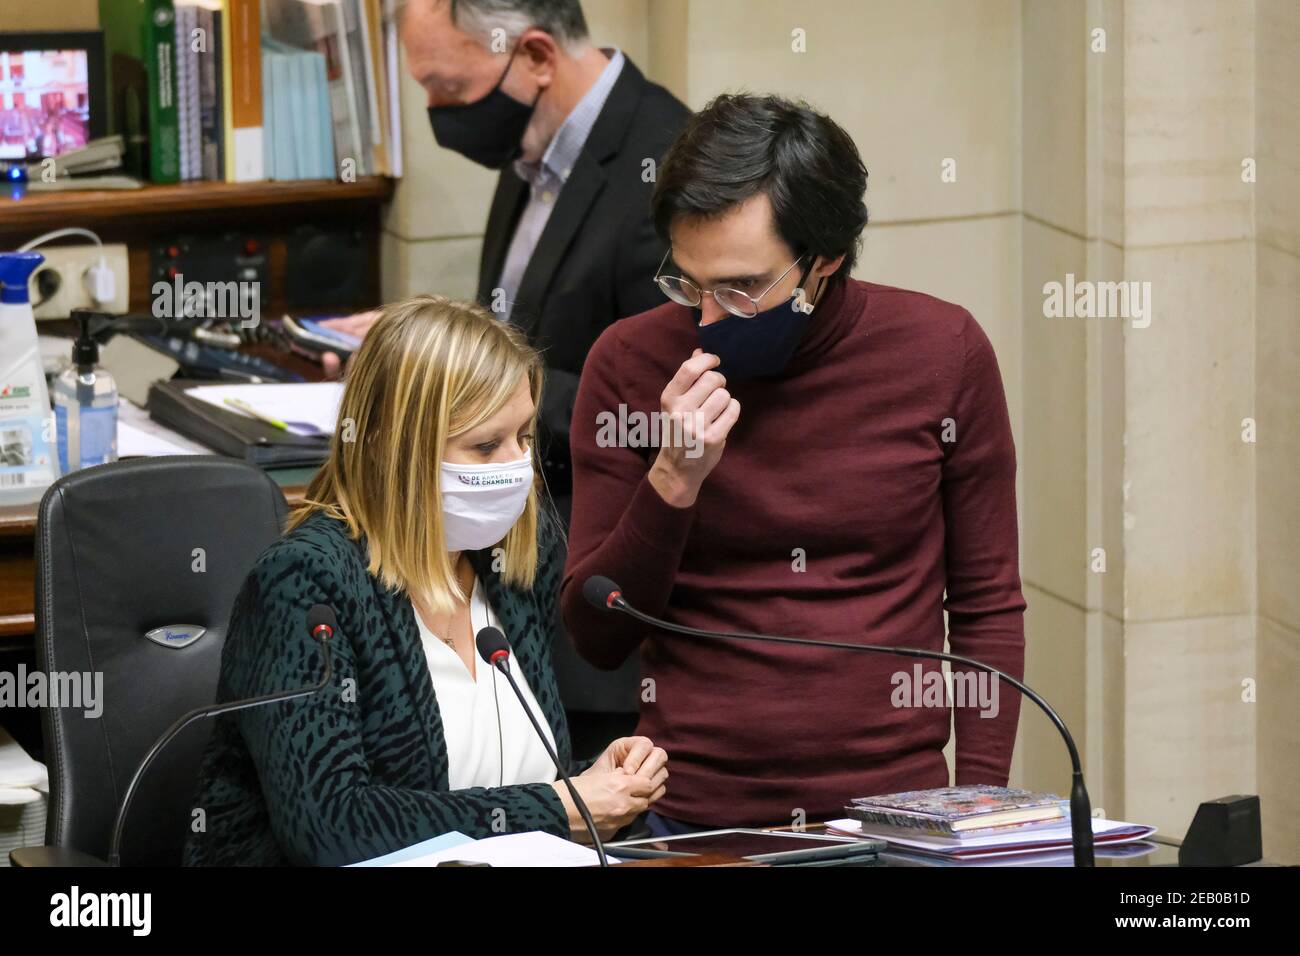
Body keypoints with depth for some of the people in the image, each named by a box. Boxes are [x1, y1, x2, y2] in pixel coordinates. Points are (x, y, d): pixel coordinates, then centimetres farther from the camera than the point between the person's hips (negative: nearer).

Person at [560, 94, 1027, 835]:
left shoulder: (944, 351, -1)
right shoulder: (631, 364, -2)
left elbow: (988, 606, 7)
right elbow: (598, 636, 0)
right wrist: (674, 481, -15)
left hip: (897, 806, 1)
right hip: (693, 822, -1)